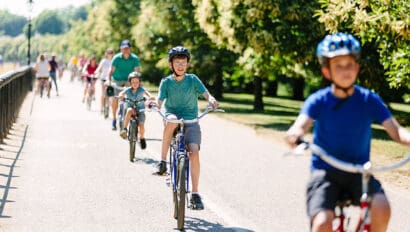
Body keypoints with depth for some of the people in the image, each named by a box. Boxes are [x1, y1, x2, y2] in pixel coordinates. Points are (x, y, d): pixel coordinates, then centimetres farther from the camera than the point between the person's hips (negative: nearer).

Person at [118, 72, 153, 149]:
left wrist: (150, 97, -42)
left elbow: (146, 93, -20)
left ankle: (142, 138, 14)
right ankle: (124, 129, -32)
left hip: (140, 110, 0)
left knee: (141, 125, -17)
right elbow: (122, 93, -18)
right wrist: (120, 96, -42)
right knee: (129, 110, -36)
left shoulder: (141, 89, -7)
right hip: (130, 107, 0)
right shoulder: (128, 90, -6)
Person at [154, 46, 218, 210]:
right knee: (172, 120, -38)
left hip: (191, 121, 0)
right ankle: (163, 162, -28)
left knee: (194, 151, -21)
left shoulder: (192, 79, 3)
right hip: (172, 116, 0)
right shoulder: (166, 82, 2)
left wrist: (211, 100, -32)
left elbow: (206, 94, -8)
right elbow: (160, 101, -9)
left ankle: (195, 194, -12)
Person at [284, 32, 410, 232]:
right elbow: (300, 125, -23)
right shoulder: (318, 101, -6)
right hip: (325, 171, -1)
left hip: (359, 172, 1)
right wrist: (295, 135, -48)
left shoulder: (369, 100, -2)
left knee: (381, 208, -28)